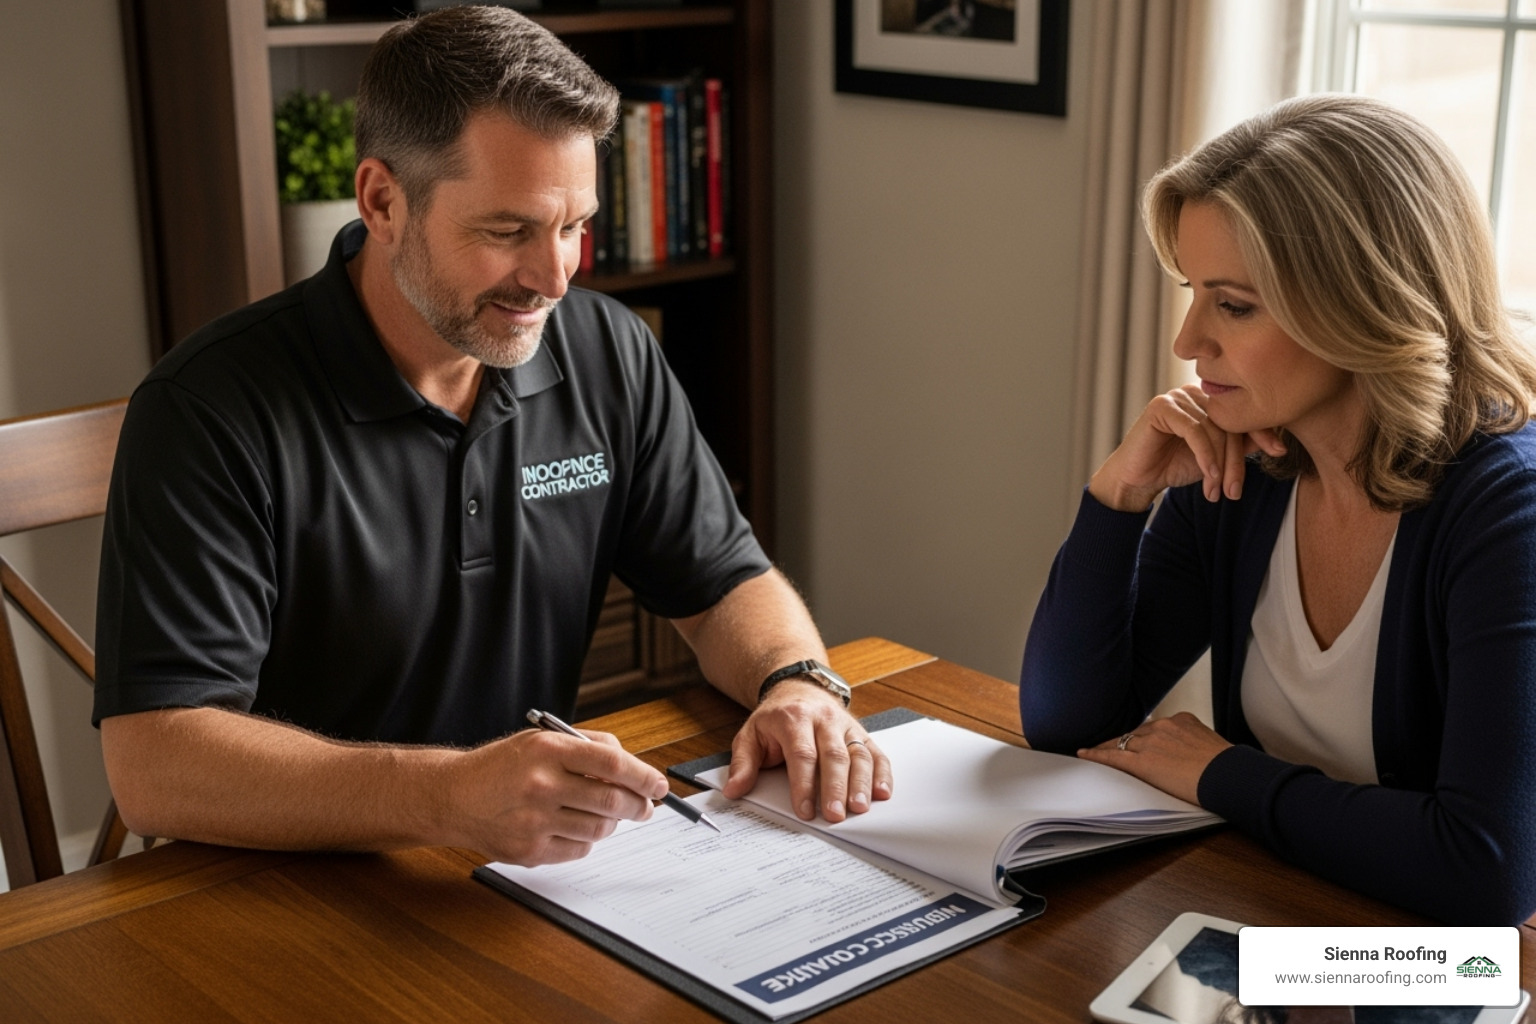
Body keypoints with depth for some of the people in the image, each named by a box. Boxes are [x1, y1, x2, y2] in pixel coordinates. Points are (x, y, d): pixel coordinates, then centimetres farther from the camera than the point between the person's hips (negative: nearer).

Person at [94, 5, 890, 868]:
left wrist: (798, 683, -13)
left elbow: (724, 581, 10)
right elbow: (153, 766, -23)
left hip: (543, 876, 3)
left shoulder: (610, 355, 2)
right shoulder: (211, 409, -16)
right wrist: (453, 797, -36)